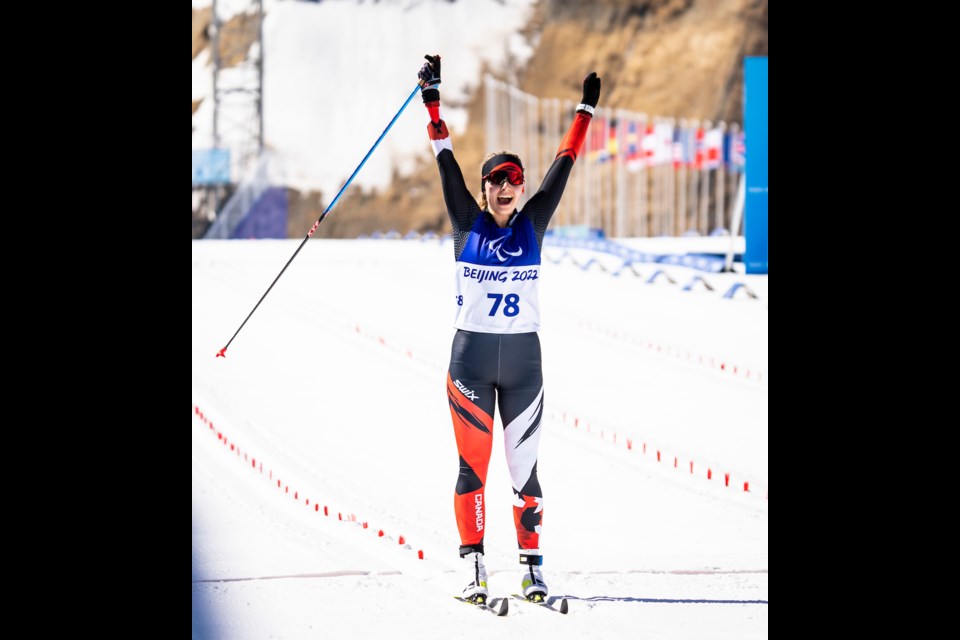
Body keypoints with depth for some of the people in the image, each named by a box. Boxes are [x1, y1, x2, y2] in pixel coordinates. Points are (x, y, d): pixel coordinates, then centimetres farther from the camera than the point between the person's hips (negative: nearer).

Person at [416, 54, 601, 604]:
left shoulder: (532, 224, 4)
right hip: (471, 356, -1)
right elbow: (446, 161, 0)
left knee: (524, 466, 3)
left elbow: (564, 164, 6)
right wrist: (433, 100, -1)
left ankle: (534, 569, 8)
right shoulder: (468, 224, 1)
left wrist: (586, 111, 7)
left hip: (523, 357, 1)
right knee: (473, 464, -1)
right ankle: (475, 570, 1)